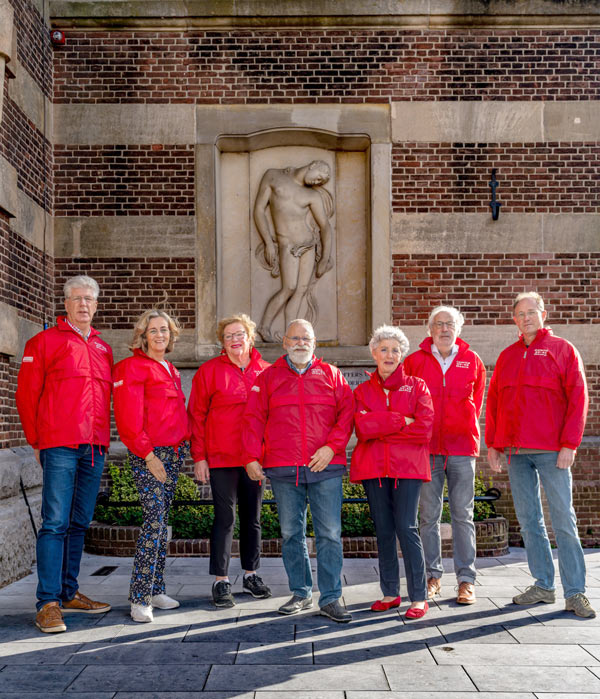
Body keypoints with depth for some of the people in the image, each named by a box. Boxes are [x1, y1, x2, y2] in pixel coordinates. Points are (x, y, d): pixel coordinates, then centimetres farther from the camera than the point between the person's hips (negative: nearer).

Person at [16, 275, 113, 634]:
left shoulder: (103, 348, 18)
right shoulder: (45, 341, 2)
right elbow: (27, 393, 0)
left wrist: (104, 438, 14)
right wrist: (36, 440, 0)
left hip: (94, 448, 6)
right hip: (60, 446, -6)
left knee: (79, 523, 11)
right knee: (55, 522, -8)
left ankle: (69, 593, 20)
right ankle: (48, 602, -6)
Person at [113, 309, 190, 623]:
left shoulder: (171, 371, 20)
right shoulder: (132, 367, -6)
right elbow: (129, 419, -14)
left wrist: (183, 446, 14)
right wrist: (148, 454, -16)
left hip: (173, 453, 8)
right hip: (147, 455, -8)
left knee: (162, 522, 9)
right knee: (154, 519, -14)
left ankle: (156, 590, 15)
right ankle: (139, 598, -12)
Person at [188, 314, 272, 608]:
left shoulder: (265, 371, 7)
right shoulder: (210, 371, -1)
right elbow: (196, 415, -1)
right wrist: (199, 456, -6)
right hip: (222, 457, -3)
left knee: (253, 516, 12)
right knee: (225, 517, -3)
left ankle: (251, 575, 25)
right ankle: (221, 581, 5)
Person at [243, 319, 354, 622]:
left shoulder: (331, 375, 10)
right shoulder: (268, 377, 10)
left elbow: (347, 413, 4)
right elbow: (253, 419, 7)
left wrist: (331, 446, -9)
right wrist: (252, 457, -2)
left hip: (325, 467, -1)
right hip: (283, 470, 1)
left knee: (330, 533, -2)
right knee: (291, 534, 7)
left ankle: (331, 598, 5)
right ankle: (301, 594, 20)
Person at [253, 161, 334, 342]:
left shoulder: (313, 195, 7)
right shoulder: (273, 176, 3)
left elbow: (325, 226, 5)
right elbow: (259, 210, 0)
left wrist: (325, 259, -1)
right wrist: (268, 242, -8)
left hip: (310, 245, 4)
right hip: (288, 245, -4)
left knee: (302, 290, -1)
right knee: (289, 289, -15)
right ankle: (264, 326, 2)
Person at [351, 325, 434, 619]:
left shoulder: (416, 386, 7)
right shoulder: (362, 391, 12)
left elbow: (424, 427, -8)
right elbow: (362, 427, -7)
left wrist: (380, 429, -7)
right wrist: (400, 421, -11)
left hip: (407, 466, -2)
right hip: (373, 468, 3)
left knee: (406, 528, -9)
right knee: (383, 531, 7)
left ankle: (418, 597, -3)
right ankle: (390, 593, 17)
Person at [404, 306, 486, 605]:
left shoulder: (472, 361, 8)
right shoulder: (415, 361, 5)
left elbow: (476, 401, 18)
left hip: (462, 447, 0)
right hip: (426, 447, 0)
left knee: (463, 514, 0)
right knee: (429, 515, 3)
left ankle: (466, 580, 5)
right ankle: (433, 576, 13)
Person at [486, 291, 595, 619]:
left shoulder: (562, 349, 2)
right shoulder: (507, 356, 15)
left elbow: (577, 398, -4)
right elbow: (493, 402, 17)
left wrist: (569, 444, -11)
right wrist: (493, 444, 9)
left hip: (552, 450, -5)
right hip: (516, 451, 5)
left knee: (564, 521, -4)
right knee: (528, 520, 7)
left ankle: (575, 592, 1)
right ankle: (543, 585, 16)